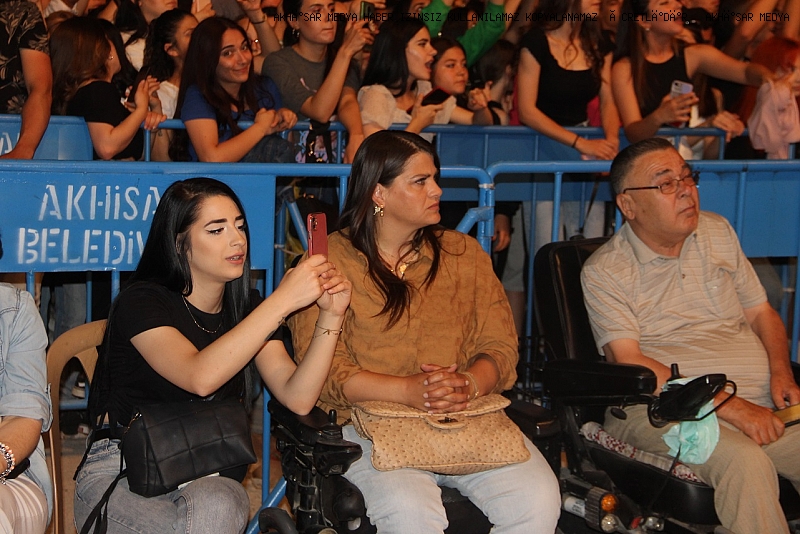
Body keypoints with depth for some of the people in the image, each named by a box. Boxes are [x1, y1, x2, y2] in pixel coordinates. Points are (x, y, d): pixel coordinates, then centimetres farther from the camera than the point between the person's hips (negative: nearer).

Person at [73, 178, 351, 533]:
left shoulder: (247, 311, 11)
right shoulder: (141, 301, -7)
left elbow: (298, 399, -3)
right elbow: (200, 377, -27)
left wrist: (331, 317, -16)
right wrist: (283, 300, -28)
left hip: (210, 478, 4)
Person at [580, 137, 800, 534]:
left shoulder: (718, 231, 17)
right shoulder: (604, 272, -1)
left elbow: (761, 313, 23)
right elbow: (630, 365, -11)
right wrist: (728, 405, -18)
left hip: (758, 403, 5)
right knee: (745, 462, -34)